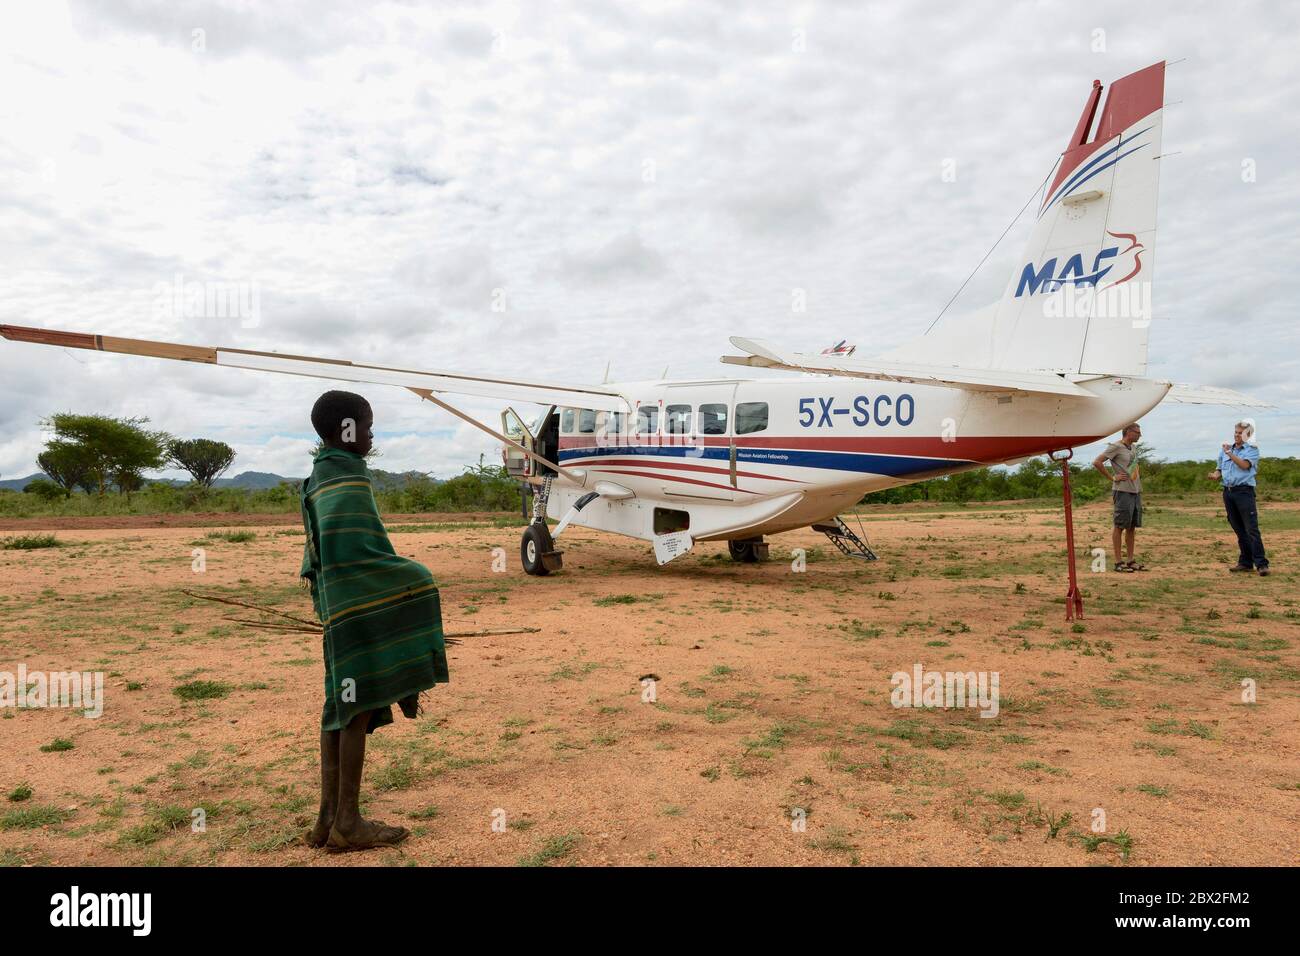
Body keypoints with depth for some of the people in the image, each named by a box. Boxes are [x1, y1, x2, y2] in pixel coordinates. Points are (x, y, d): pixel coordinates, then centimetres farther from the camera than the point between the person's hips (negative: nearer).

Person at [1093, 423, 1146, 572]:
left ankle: (1131, 560, 16)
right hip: (1123, 491, -8)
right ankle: (1118, 562, -1)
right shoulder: (1116, 447, -8)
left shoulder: (1134, 447, 17)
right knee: (1120, 526, -4)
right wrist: (1112, 478, -14)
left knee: (1132, 527, 10)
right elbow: (1097, 462, -16)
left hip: (1136, 491, 8)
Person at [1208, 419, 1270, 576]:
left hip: (1244, 491, -5)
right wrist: (1215, 476, -2)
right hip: (1228, 492, 5)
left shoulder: (1252, 449, 2)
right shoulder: (1225, 449, 16)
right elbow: (1220, 469, 19)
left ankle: (1261, 564, -10)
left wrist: (1229, 453, -15)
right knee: (1239, 530, 8)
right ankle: (1245, 563, 13)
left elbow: (1245, 465, -15)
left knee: (1252, 529, -10)